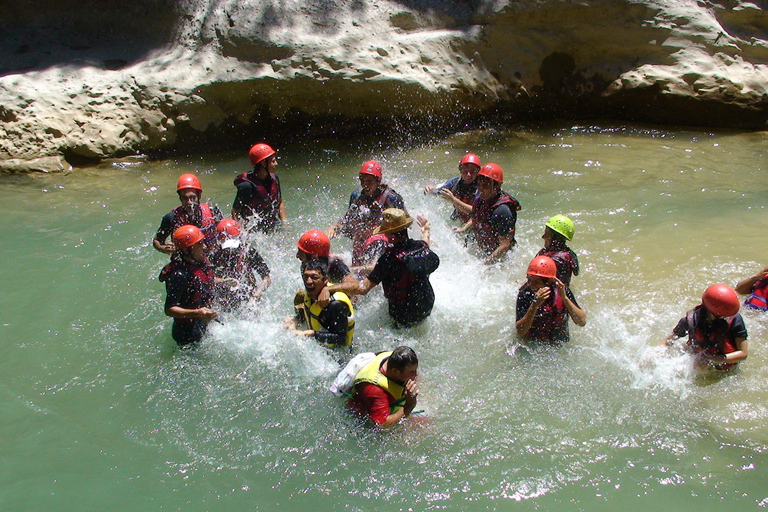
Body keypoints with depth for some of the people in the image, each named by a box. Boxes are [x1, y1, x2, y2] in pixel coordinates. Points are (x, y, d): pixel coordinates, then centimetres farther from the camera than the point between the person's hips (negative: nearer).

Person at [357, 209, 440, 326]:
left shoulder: (389, 258, -28)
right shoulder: (421, 246, -11)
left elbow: (363, 289, -28)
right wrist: (426, 230, 40)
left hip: (404, 318, -6)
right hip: (427, 309, 6)